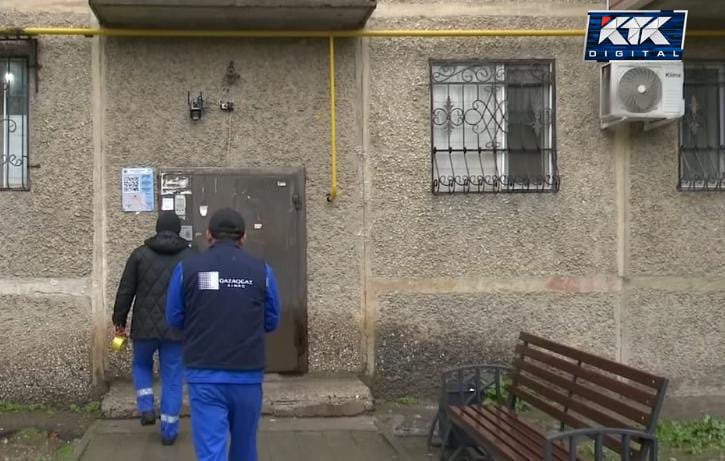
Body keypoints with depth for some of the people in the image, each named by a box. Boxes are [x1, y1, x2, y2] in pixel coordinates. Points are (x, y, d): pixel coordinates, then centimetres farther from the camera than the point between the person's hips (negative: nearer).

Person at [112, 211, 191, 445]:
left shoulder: (140, 254, 0)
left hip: (145, 327, 0)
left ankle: (146, 409, 10)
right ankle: (169, 430, 9)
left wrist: (119, 321, 11)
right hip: (176, 329, 0)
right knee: (172, 378, 7)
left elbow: (125, 291, 2)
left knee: (141, 365, 25)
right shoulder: (189, 256, 1)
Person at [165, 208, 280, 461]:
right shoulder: (261, 270, -1)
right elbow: (271, 321, 7)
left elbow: (174, 319, 5)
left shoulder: (187, 268, -2)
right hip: (248, 375, 1)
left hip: (204, 376, -1)